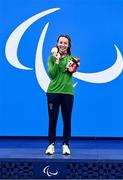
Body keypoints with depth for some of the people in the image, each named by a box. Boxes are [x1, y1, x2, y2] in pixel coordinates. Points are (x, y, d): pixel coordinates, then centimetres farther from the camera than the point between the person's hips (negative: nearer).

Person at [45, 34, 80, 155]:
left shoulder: (72, 58, 7)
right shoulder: (52, 58, 5)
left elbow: (73, 70, -7)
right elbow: (51, 74, -6)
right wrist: (57, 60, -10)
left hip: (67, 92, 1)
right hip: (53, 92, 0)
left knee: (67, 120, 6)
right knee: (52, 119, 4)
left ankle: (65, 145, 17)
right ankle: (51, 144, 15)